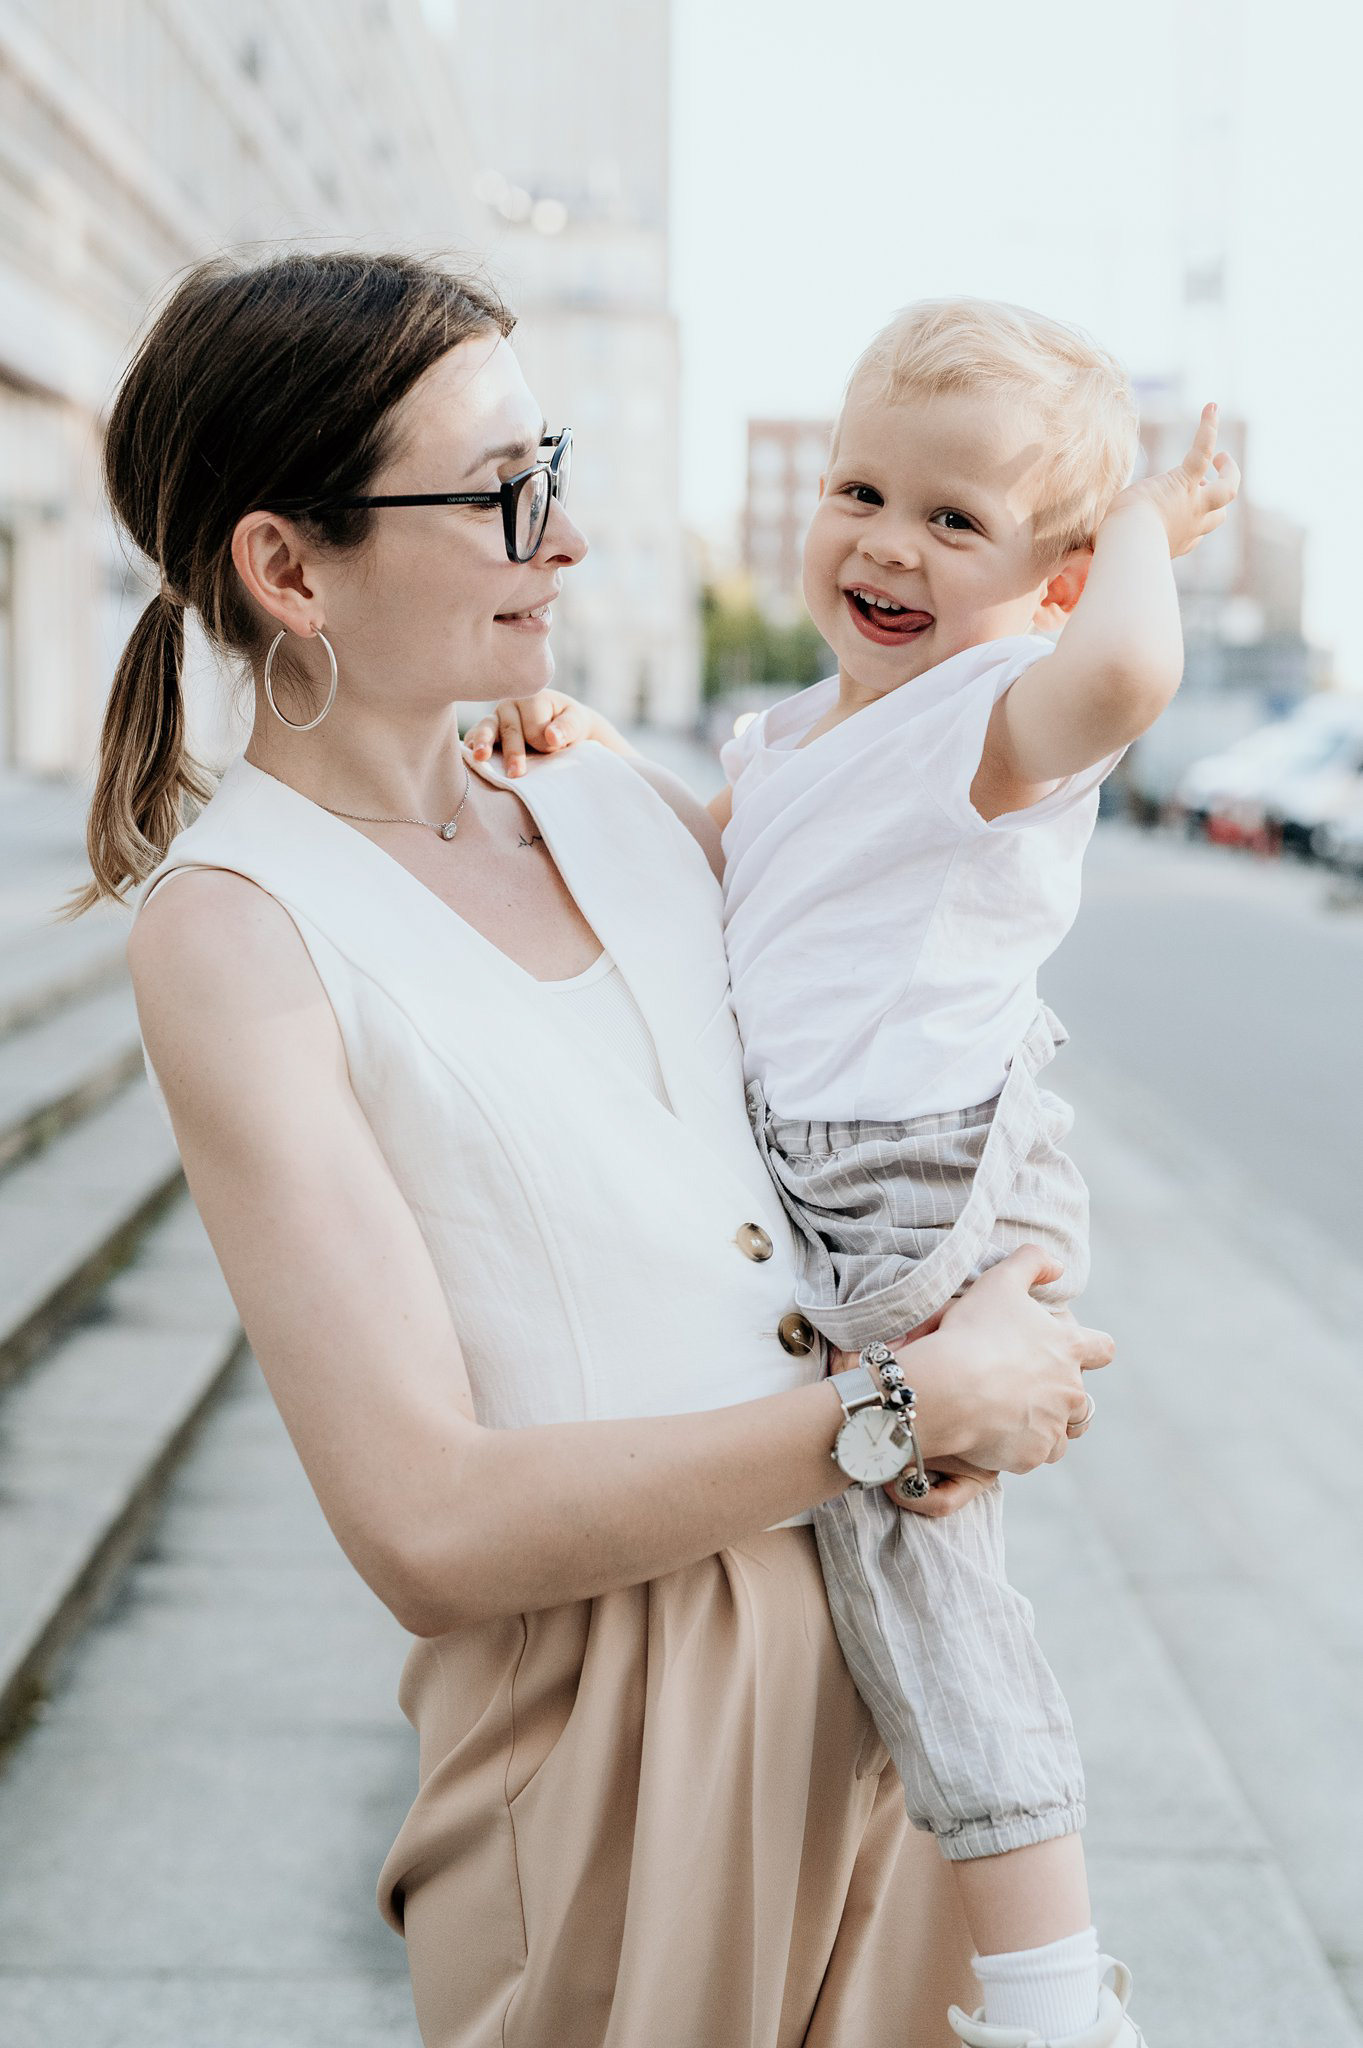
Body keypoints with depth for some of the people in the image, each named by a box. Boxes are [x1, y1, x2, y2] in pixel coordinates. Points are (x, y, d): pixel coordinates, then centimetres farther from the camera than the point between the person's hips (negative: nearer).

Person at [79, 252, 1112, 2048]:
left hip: (864, 1618, 6)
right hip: (608, 1711, -6)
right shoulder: (233, 924, -12)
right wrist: (913, 1405, -16)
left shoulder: (618, 807, 7)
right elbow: (427, 1527, -19)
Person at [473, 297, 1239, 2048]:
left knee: (904, 1557, -9)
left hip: (939, 1198, -9)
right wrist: (584, 748, 18)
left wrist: (1143, 533, -17)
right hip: (806, 1196, 9)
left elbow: (1126, 667, -37)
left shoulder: (999, 719, -13)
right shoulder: (793, 737, 16)